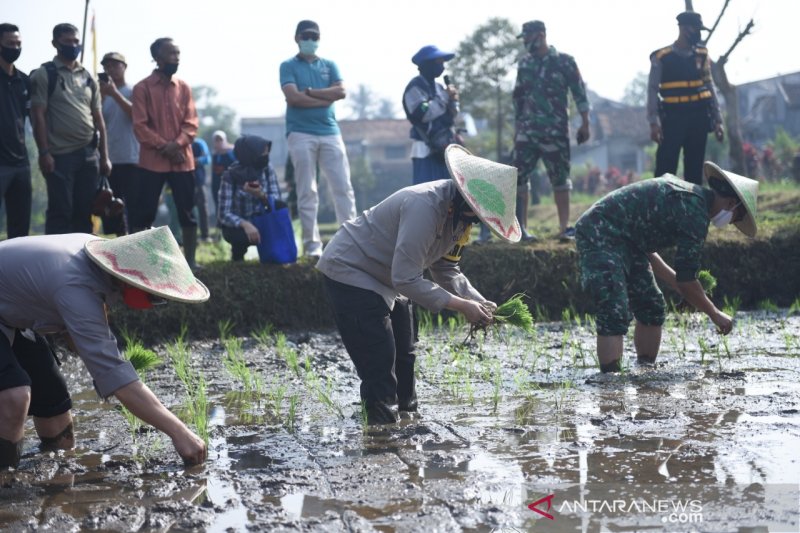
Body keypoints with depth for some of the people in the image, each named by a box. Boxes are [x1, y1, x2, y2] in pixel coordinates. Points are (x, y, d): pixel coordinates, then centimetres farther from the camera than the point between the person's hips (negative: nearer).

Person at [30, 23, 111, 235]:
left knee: (84, 213, 7)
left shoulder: (88, 78, 15)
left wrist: (104, 156, 10)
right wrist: (44, 152, -15)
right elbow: (38, 115, -7)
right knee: (60, 214, -5)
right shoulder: (44, 75, -1)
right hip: (60, 155, -5)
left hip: (89, 155, 5)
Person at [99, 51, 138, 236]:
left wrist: (114, 93, -17)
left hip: (131, 160, -5)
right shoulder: (103, 95, 14)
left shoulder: (133, 92, 2)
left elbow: (135, 115, -15)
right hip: (109, 160, 5)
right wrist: (101, 97, -7)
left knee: (135, 209, -9)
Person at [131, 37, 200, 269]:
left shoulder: (184, 88, 10)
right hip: (152, 161, -3)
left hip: (182, 160, 3)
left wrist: (177, 144, -14)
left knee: (187, 213, 3)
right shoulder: (142, 88, 0)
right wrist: (164, 147, -14)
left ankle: (190, 259, 9)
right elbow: (140, 125, -6)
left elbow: (191, 123, 4)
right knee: (144, 214, -2)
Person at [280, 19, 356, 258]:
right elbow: (293, 97, -11)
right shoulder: (289, 66, 5)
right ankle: (312, 245, 0)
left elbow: (341, 91, -1)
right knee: (307, 193, -2)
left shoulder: (329, 65, 15)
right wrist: (326, 99, -5)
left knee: (343, 187, -2)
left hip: (330, 133, 3)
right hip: (301, 134, -3)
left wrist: (310, 92, -7)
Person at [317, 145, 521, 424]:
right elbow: (406, 279, -34)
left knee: (403, 358, 15)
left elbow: (446, 271, 7)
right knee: (379, 365, -13)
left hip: (385, 280, 10)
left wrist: (480, 303, -9)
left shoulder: (457, 214, -3)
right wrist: (462, 306, -31)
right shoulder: (425, 207, -34)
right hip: (349, 272, -10)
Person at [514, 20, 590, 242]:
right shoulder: (524, 64, 10)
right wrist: (517, 126, 15)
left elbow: (579, 92, -3)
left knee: (560, 178, 3)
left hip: (555, 131, -3)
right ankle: (520, 228, 0)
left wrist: (585, 123, -8)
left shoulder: (564, 61, -3)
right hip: (527, 131, 3)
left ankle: (564, 227, 10)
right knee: (519, 176, -4)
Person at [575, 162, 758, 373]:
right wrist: (715, 314, 2)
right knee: (615, 316, -19)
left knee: (651, 307, 13)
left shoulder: (687, 192, 14)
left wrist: (677, 282, 26)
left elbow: (645, 250, 23)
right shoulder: (695, 214, -15)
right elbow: (687, 282, -12)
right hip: (600, 236, -11)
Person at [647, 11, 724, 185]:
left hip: (699, 117, 4)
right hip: (673, 118, -4)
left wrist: (717, 120, 8)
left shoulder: (702, 55, 11)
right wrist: (654, 122, -14)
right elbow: (653, 90, -4)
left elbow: (709, 88, 13)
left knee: (695, 168, 8)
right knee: (665, 170, -8)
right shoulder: (661, 57, -2)